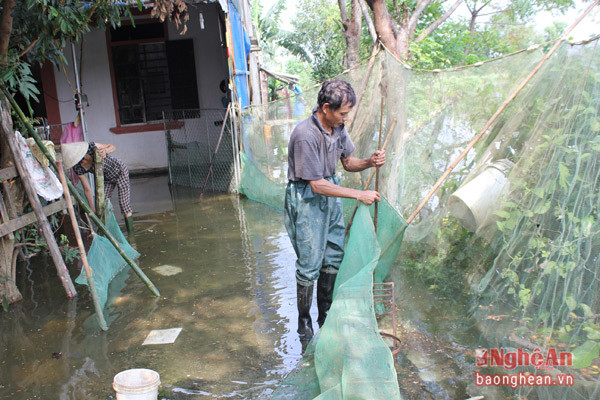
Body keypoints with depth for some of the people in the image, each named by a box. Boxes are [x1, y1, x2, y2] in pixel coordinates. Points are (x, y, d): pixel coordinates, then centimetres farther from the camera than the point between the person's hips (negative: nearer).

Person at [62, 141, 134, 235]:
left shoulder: (91, 147, -30)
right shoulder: (78, 169, -20)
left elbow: (113, 147, -16)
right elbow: (87, 189, -12)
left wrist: (105, 150, -40)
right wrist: (93, 210, -11)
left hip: (120, 171, -4)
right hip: (107, 179, 4)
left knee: (125, 207, -9)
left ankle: (131, 234, 1)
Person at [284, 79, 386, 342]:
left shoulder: (338, 127, -3)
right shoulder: (305, 135, -27)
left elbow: (348, 162, 10)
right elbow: (317, 185, -25)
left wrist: (370, 162, -12)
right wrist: (360, 195, -21)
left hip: (331, 195, 8)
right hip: (306, 199, -8)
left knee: (334, 258, 14)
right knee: (310, 264, 0)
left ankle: (325, 315, 33)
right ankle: (304, 321, 21)